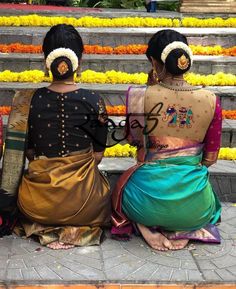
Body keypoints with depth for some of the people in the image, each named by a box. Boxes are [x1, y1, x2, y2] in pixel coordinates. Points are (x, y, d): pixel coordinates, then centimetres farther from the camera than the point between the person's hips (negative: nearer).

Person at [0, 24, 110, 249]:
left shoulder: (29, 100, -8)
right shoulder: (94, 101, -10)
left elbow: (29, 152, 2)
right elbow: (98, 155, -1)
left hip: (37, 203, 2)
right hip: (82, 199, -1)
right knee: (102, 185, 34)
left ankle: (44, 228, 14)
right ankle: (77, 229, 9)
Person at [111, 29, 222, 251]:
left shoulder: (139, 96, -13)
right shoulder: (210, 100, -7)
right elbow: (210, 159, 2)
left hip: (147, 201, -1)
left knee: (124, 182, 35)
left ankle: (150, 227, 8)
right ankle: (188, 228, 9)